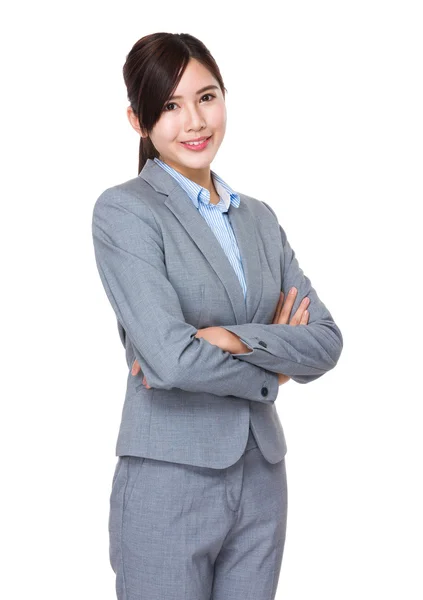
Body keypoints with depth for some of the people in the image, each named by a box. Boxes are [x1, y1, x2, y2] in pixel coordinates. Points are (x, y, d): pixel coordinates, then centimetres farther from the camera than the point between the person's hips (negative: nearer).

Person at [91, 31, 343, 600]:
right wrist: (272, 368, -4)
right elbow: (168, 357, -20)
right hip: (168, 485, -5)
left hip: (261, 482, 5)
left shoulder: (259, 217, 9)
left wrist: (231, 339, -16)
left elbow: (326, 341, 0)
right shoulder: (124, 210, -9)